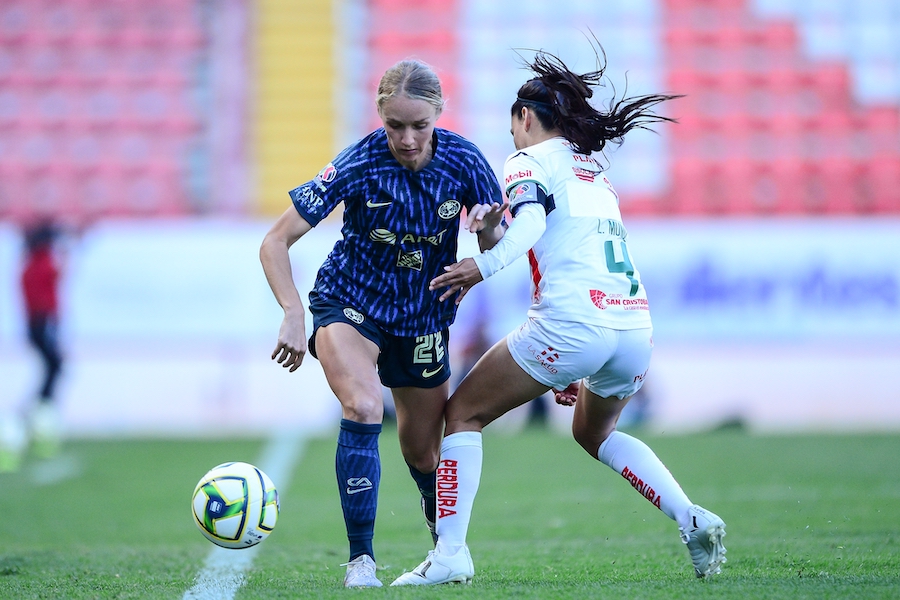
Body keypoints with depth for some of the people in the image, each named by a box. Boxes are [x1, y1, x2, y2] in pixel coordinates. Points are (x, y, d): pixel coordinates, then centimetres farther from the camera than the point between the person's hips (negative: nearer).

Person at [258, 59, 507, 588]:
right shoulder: (356, 167, -24)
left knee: (422, 450, 12)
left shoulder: (464, 161, -16)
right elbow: (275, 242, -21)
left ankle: (447, 547, 44)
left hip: (424, 315, 3)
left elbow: (497, 242, -4)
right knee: (364, 407, -30)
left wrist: (489, 227, -28)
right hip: (350, 303, -3)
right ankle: (361, 559, -24)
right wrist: (294, 315, -34)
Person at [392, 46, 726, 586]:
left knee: (463, 414, 9)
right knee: (594, 433, 32)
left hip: (573, 321, -7)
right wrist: (579, 367, 36)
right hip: (637, 324, 7)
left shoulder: (530, 160, 7)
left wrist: (485, 266, -26)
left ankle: (450, 553, -4)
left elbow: (531, 221, -14)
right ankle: (693, 520, 13)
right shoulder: (596, 173, 29)